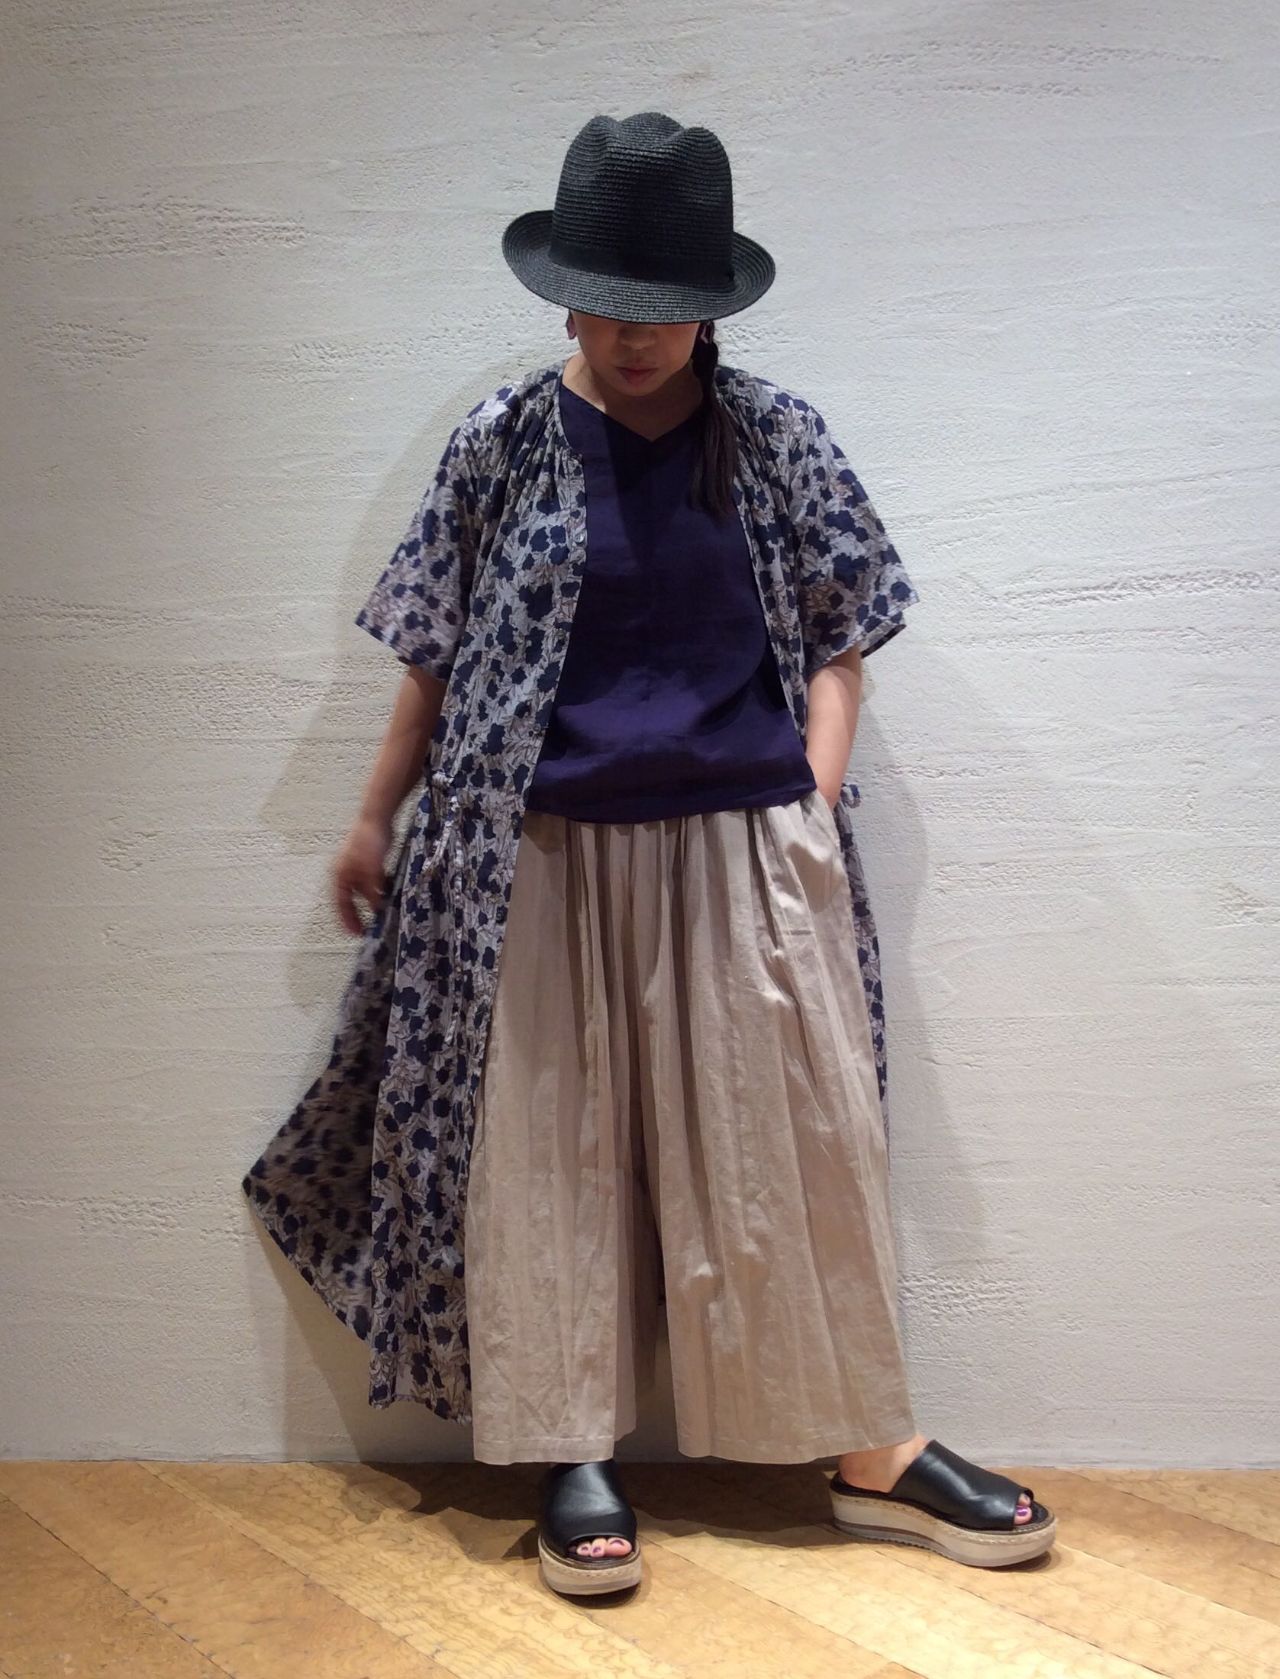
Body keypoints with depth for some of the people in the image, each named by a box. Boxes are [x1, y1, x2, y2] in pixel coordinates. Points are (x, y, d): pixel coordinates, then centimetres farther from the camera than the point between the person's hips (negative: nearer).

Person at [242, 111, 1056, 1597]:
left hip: (744, 846, 1)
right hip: (544, 854, 0)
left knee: (795, 1139, 5)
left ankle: (872, 1452, 17)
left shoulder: (777, 440, 2)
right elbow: (437, 653, 7)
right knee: (550, 1143, 4)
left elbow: (837, 640, 6)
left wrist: (818, 808, -5)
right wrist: (374, 821, 9)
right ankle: (573, 1454, 18)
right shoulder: (504, 441, 1)